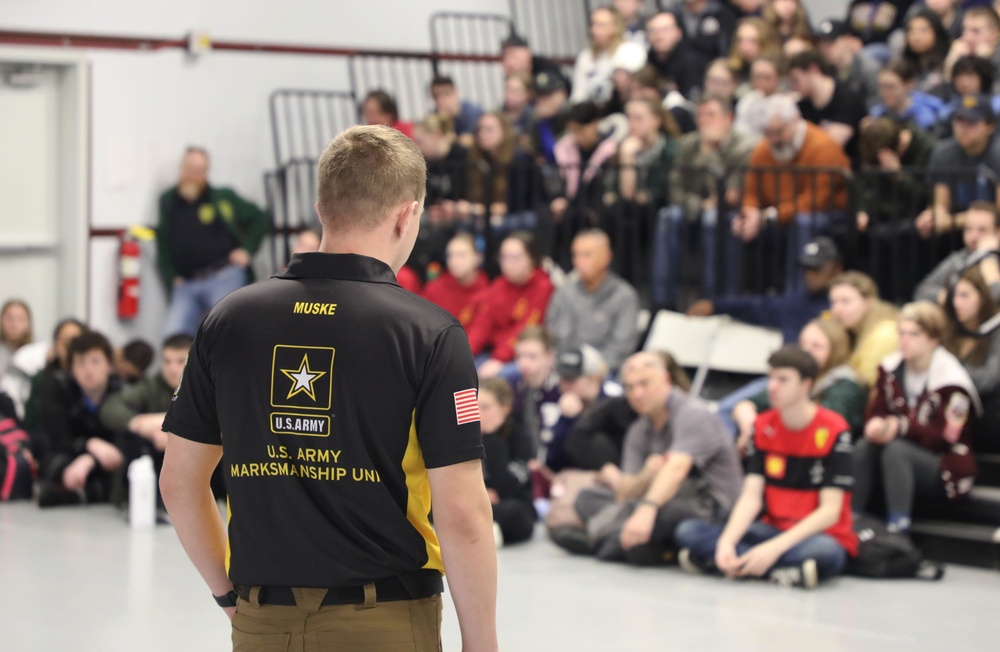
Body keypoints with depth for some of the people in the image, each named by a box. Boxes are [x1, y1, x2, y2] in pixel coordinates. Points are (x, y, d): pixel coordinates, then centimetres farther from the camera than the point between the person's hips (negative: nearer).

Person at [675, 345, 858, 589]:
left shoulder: (833, 430, -11)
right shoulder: (763, 427, 4)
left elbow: (830, 511, -16)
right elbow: (751, 496, -3)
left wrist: (774, 548, -28)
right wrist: (727, 541, -23)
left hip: (819, 535, -5)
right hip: (773, 529, 5)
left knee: (826, 552, -42)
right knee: (688, 531, -17)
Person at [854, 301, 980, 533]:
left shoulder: (950, 381, -16)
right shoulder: (891, 368, 4)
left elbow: (946, 438, -19)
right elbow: (875, 411, 3)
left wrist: (902, 426, -31)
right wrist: (876, 424, -23)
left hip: (946, 470, -6)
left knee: (895, 450, -34)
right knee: (864, 447, -24)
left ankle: (898, 528, -39)